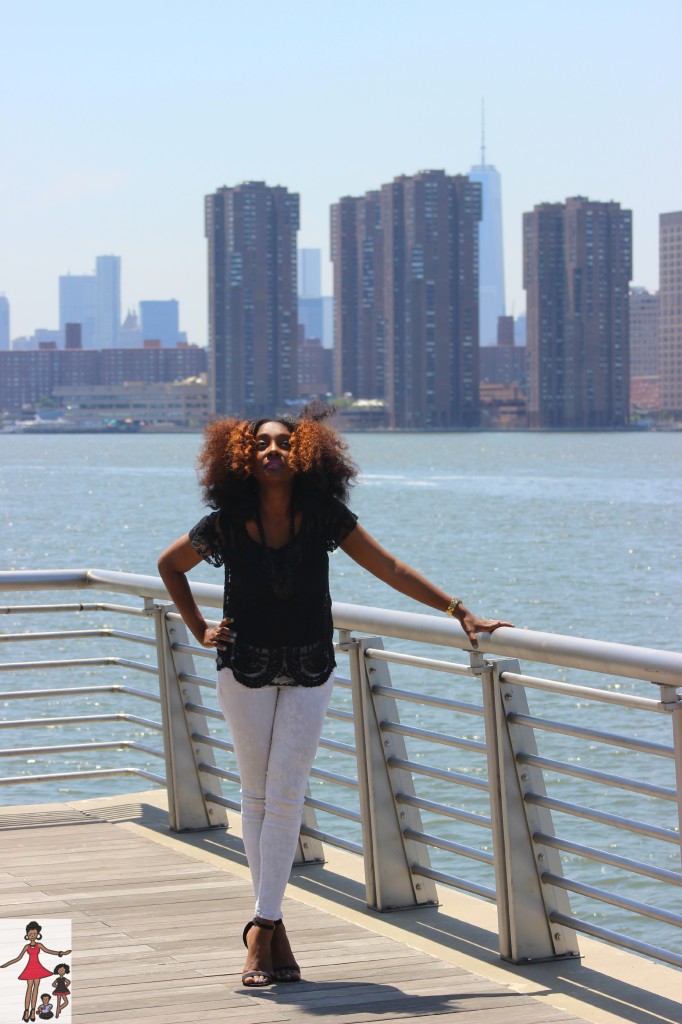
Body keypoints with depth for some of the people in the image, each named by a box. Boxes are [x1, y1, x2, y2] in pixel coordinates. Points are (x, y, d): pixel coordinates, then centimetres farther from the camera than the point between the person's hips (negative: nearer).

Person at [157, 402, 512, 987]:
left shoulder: (325, 518, -9)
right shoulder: (225, 526, -10)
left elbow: (391, 570, -4)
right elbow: (169, 565, 10)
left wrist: (461, 612, -5)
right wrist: (199, 630, 3)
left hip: (310, 674, 0)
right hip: (246, 670, 0)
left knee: (286, 796, -7)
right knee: (257, 796, 2)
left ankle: (263, 928, -5)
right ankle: (272, 926, 9)